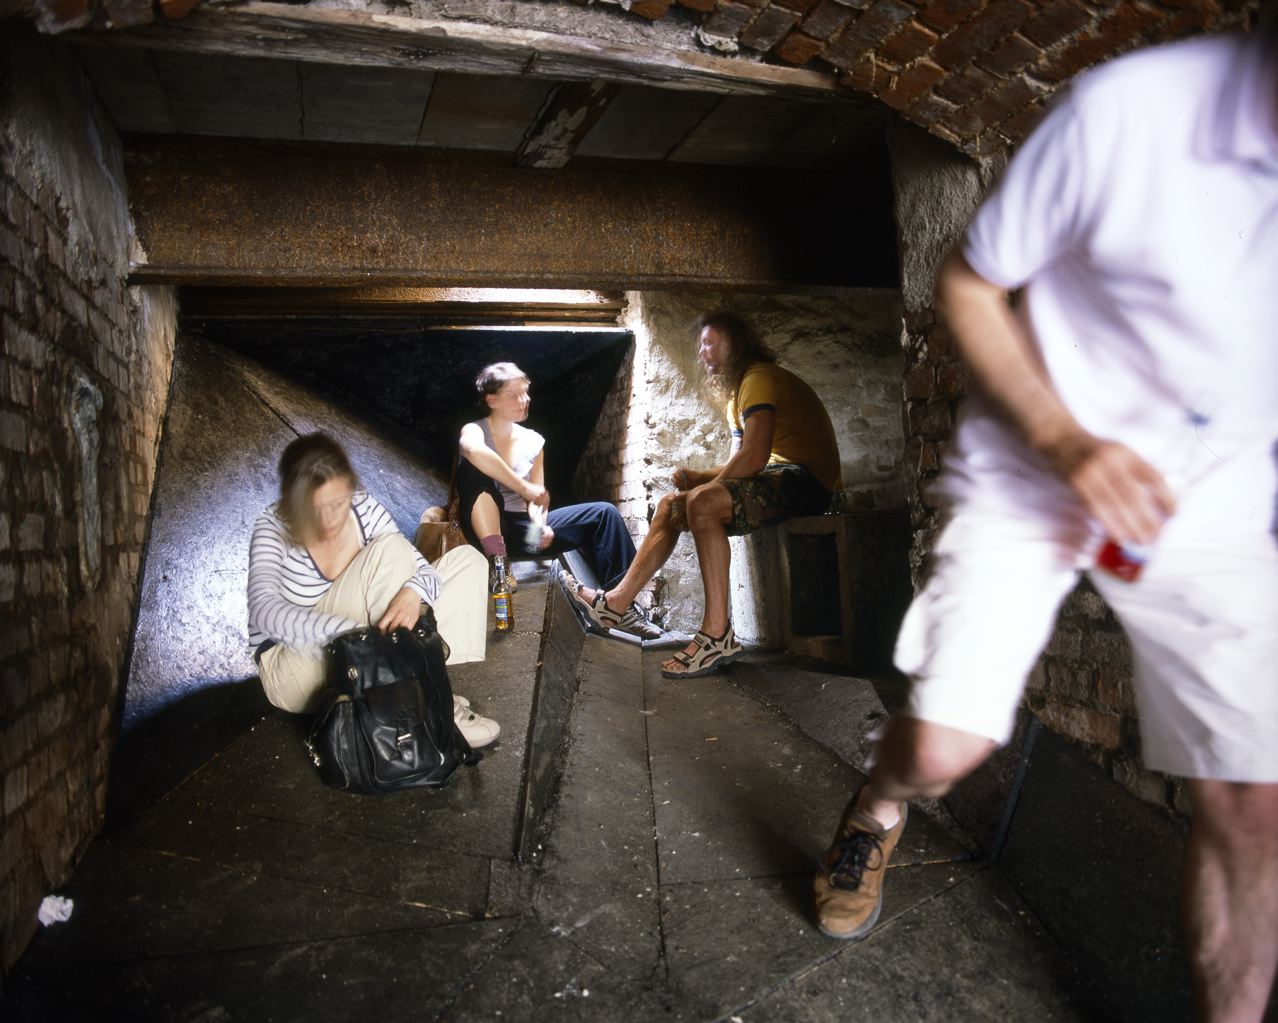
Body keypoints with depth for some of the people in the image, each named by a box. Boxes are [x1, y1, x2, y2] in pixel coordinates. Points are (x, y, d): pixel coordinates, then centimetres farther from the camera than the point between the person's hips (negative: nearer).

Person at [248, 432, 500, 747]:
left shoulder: (365, 509, -10)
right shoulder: (274, 528, -21)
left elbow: (421, 569, -11)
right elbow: (263, 611, -36)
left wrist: (414, 592, -38)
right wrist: (350, 633, -50)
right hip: (294, 669, -6)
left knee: (467, 560, -3)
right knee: (390, 550, -27)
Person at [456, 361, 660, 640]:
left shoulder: (533, 441, 10)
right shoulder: (474, 430, -4)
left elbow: (538, 498, 3)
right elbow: (474, 451, -32)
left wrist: (541, 526, -20)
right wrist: (525, 488, -33)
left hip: (524, 528, 5)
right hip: (488, 528, -5)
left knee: (603, 514, -10)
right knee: (474, 468, -32)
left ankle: (620, 605, -17)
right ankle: (497, 562, -37)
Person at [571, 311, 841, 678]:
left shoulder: (759, 378, -11)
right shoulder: (736, 393, 23)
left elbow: (753, 458, -24)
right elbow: (738, 464, 18)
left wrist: (703, 484, -10)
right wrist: (698, 477, -2)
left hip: (804, 480, -11)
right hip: (776, 479, 11)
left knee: (703, 502, -32)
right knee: (671, 505, 8)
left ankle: (718, 635, -31)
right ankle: (617, 600, 8)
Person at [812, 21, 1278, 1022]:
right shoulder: (1130, 109, -20)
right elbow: (967, 286, -9)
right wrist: (1063, 438, -21)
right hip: (1032, 472, -3)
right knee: (940, 749, -11)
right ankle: (875, 815, 29)